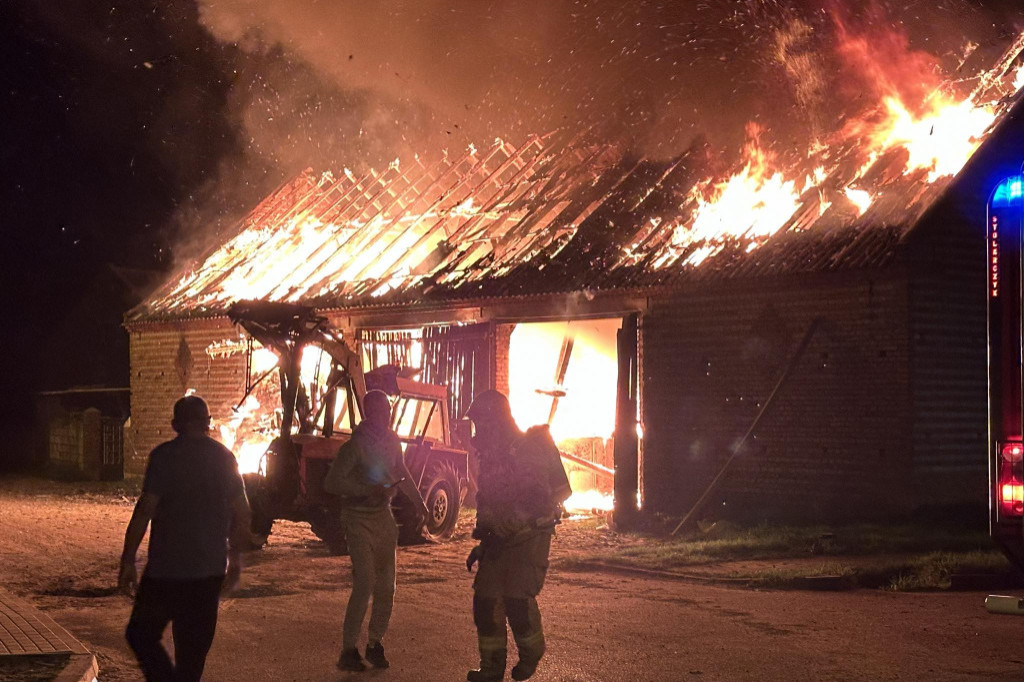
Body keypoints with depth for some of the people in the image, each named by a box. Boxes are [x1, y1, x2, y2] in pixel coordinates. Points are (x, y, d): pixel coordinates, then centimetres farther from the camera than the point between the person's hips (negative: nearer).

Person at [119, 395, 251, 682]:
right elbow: (242, 513, 9)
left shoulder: (165, 455, -9)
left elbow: (145, 510, -15)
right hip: (210, 570, 5)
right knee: (193, 649, 14)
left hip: (167, 569, -5)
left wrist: (128, 561, -10)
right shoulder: (224, 457, 5)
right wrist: (235, 558, 19)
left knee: (141, 634, 8)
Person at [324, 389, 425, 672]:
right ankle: (348, 650, -7)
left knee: (386, 586, 6)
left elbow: (401, 473, 22)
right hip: (359, 518, -7)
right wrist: (369, 490, -27)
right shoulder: (355, 445, -16)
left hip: (383, 516, 7)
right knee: (365, 583, -15)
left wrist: (418, 501, 15)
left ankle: (375, 643, 19)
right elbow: (332, 482, -21)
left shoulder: (391, 440, 5)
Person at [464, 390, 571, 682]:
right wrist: (482, 543, 20)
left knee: (517, 598, -15)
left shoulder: (531, 449, -12)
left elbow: (537, 498, -20)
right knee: (485, 599, 0)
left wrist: (507, 524, -26)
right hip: (500, 539, 8)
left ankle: (531, 654, 10)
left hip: (529, 535, -8)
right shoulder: (491, 456, 13)